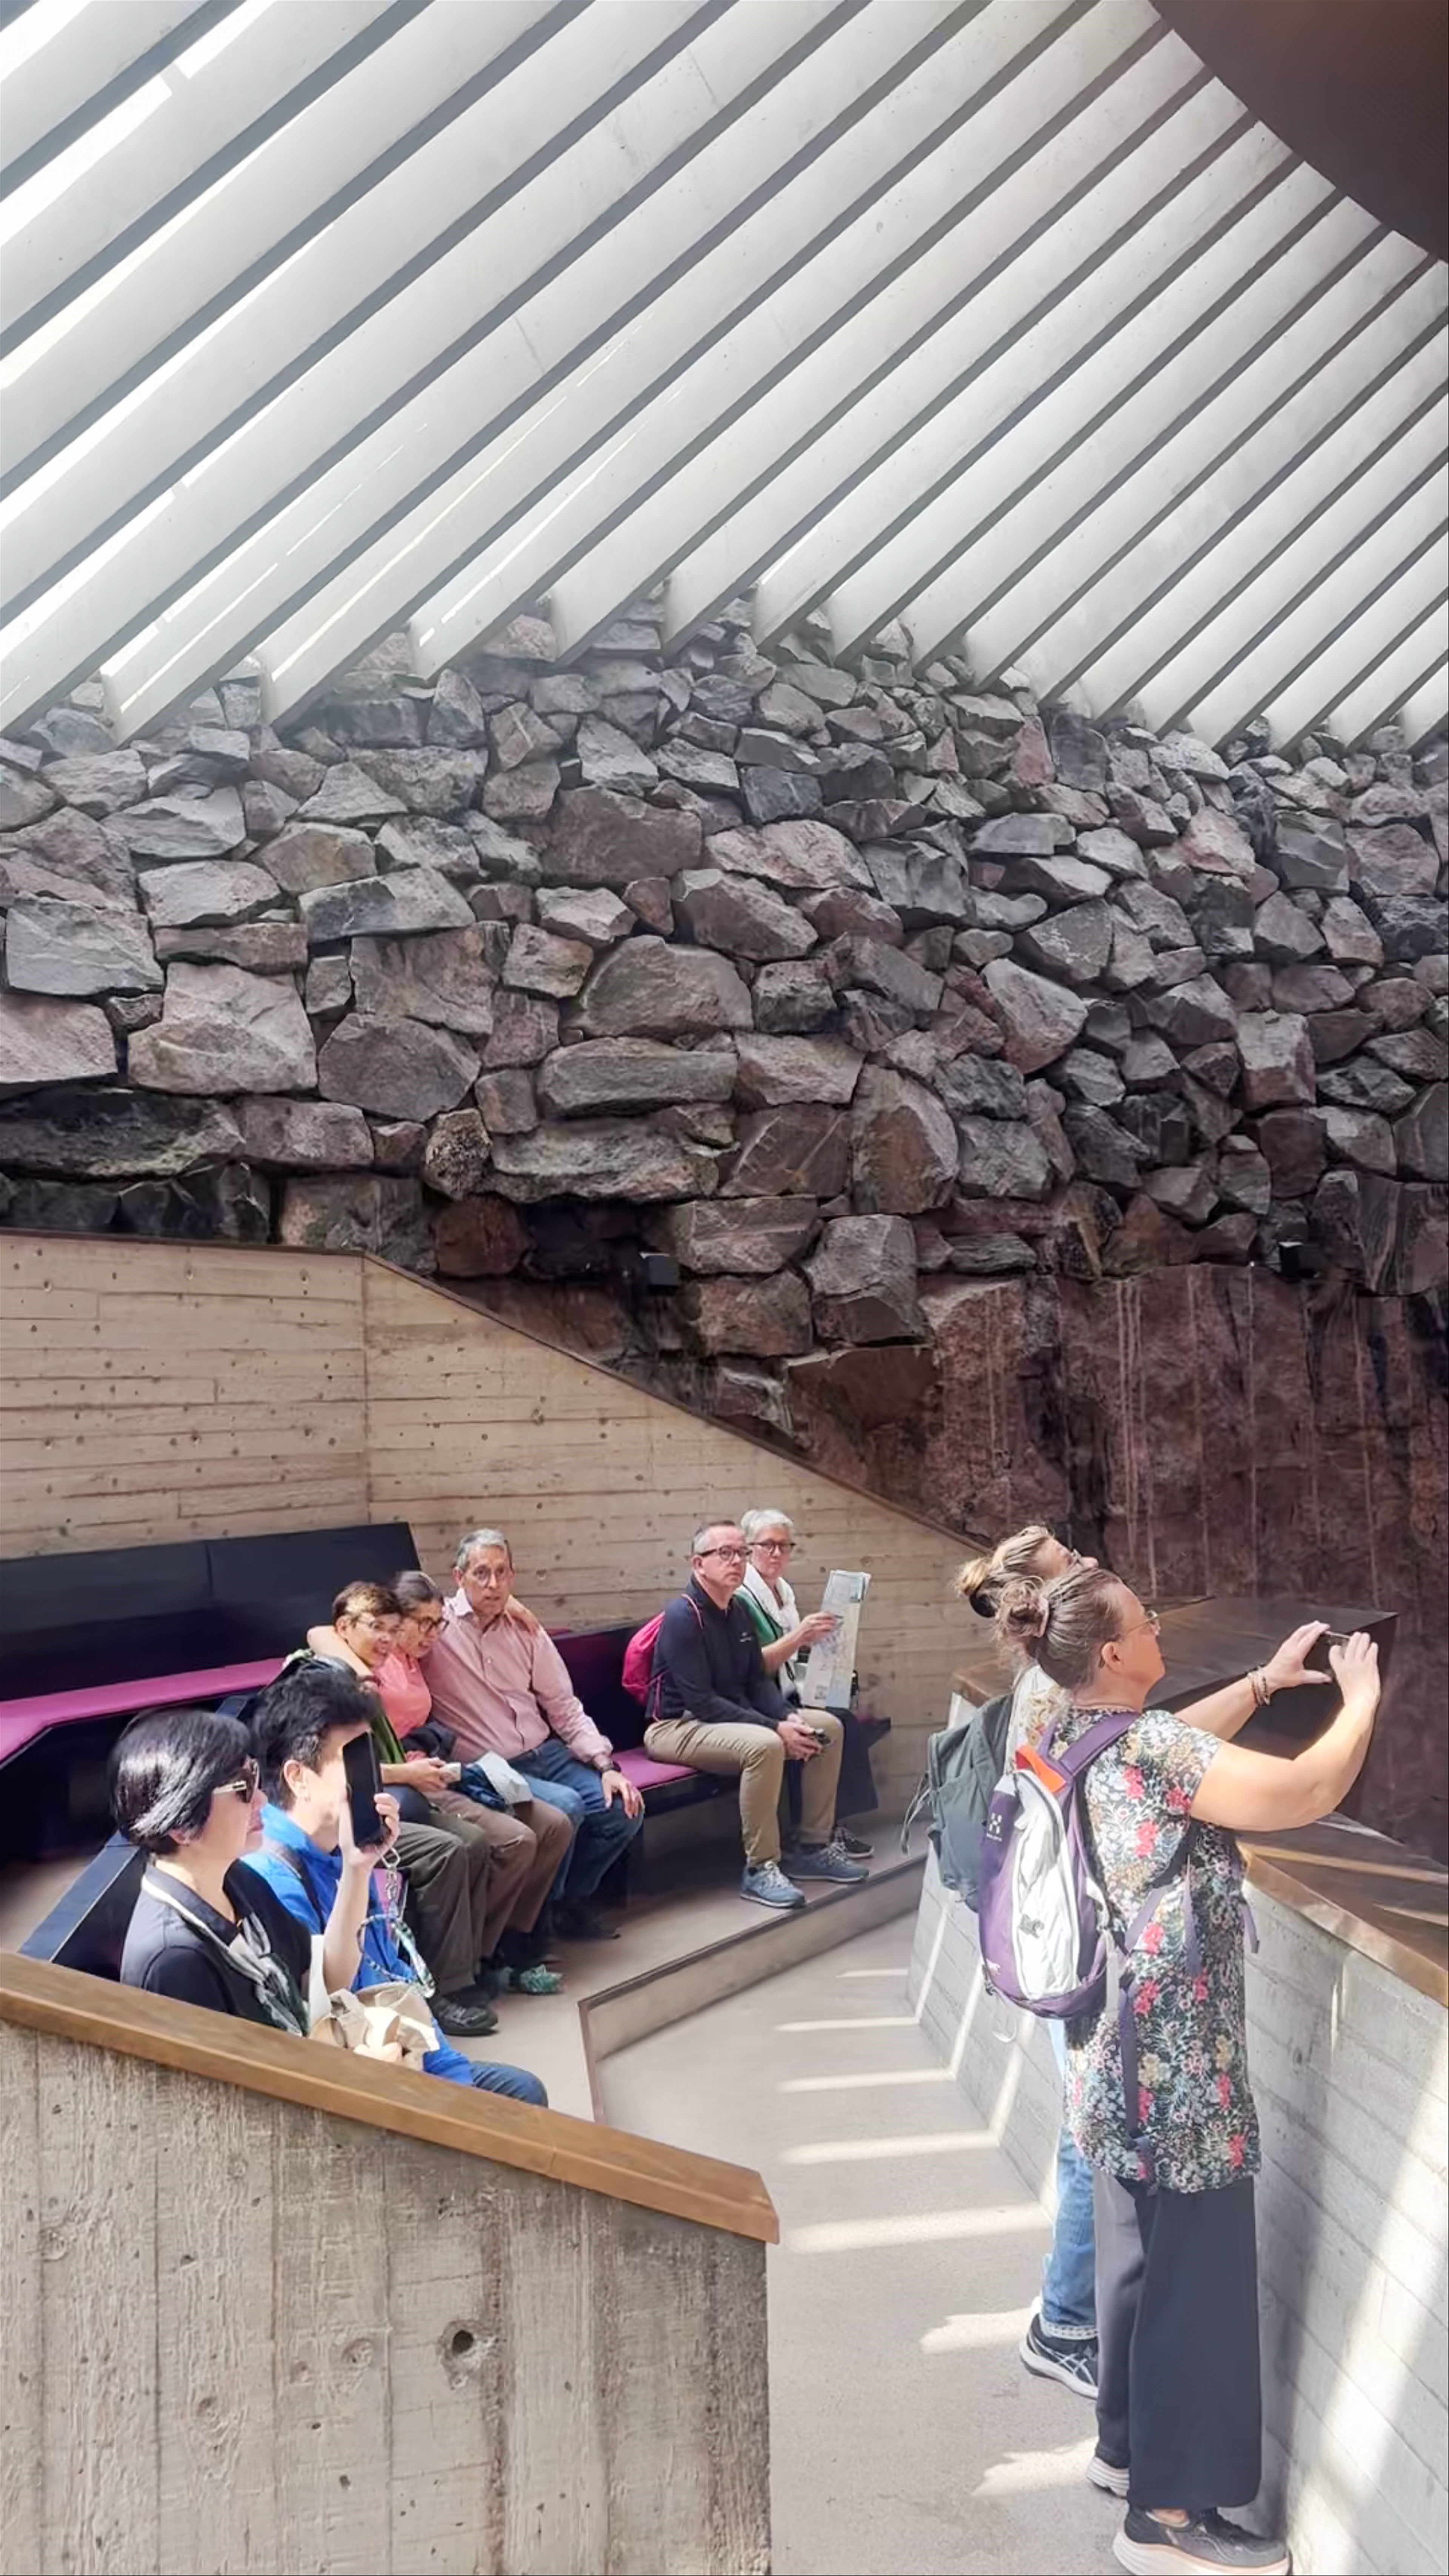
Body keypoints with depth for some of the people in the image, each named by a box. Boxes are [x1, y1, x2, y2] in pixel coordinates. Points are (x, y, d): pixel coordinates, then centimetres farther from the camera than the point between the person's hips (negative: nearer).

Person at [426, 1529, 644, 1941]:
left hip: (545, 1753, 6)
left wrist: (604, 1764, 0)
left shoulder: (525, 1630, 10)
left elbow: (563, 1705, 11)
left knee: (624, 1810, -12)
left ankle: (571, 1900, 15)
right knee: (565, 1807, -30)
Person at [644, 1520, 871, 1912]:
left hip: (734, 1717, 9)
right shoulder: (683, 1616, -19)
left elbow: (758, 1681, 13)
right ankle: (760, 1869, -23)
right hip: (678, 1727, -9)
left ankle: (814, 1847, 7)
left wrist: (790, 1717, -9)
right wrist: (776, 1728, -26)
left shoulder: (739, 1611, 9)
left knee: (827, 1726, -1)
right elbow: (701, 1702, -24)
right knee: (764, 1745, -35)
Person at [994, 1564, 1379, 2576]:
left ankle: (1129, 2441, 40)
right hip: (1180, 2062, -9)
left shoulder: (1074, 1738, 2)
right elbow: (1312, 1792, -25)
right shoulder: (1152, 1748, -26)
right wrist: (1362, 1697, -8)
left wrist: (1268, 1678, 19)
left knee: (1141, 2255, 24)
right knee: (1196, 2275, 6)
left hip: (1118, 2054, 9)